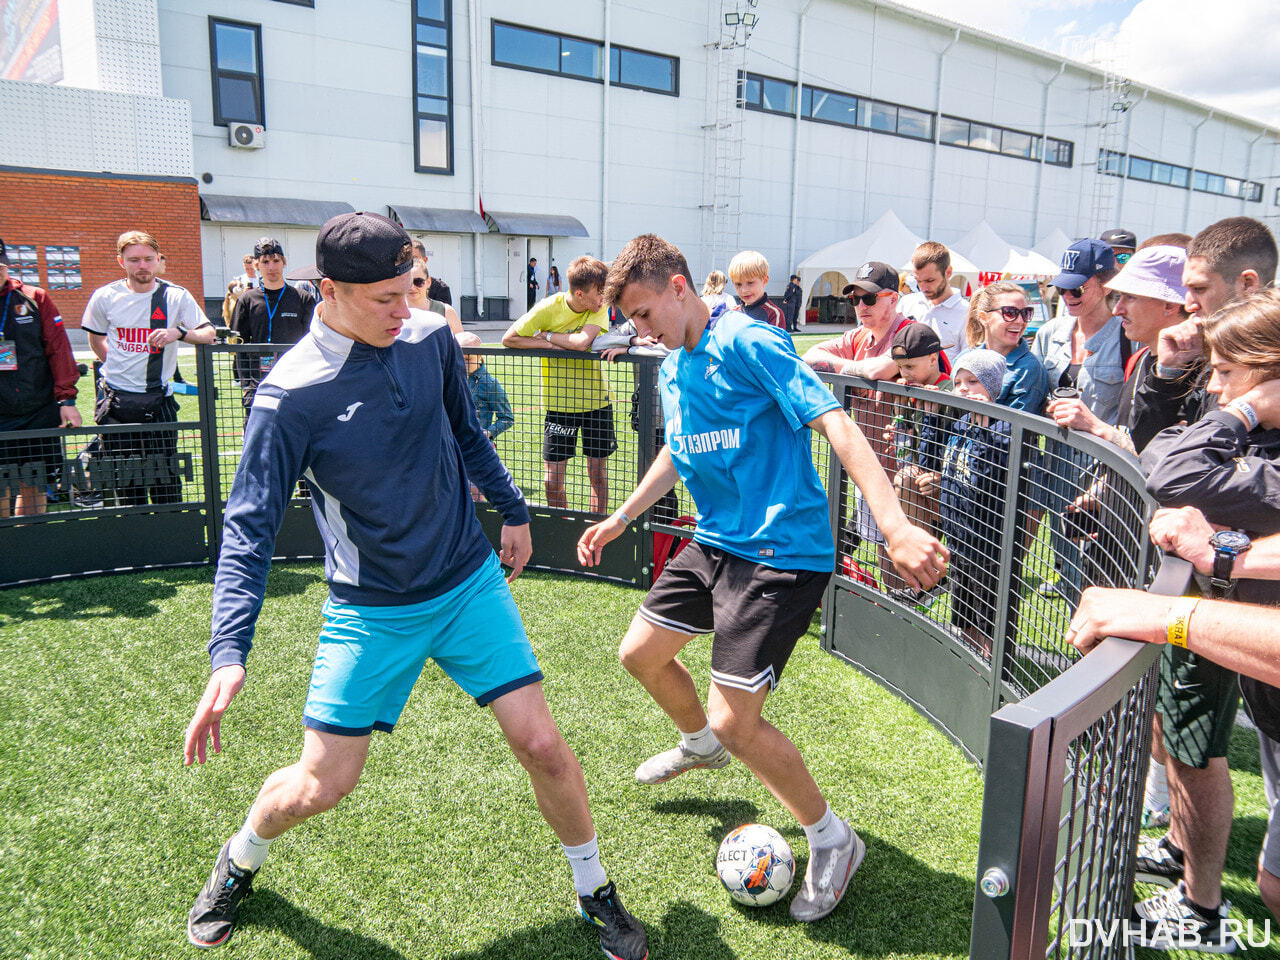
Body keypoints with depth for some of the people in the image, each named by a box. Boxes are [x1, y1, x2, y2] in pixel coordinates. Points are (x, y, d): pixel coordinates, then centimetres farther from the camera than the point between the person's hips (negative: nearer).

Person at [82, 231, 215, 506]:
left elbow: (209, 334, -11)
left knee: (164, 478, -3)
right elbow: (95, 338, 19)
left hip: (158, 401, -2)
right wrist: (118, 367, 11)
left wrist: (179, 333, -29)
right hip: (116, 400, 2)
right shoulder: (104, 297, 3)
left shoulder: (176, 296, -3)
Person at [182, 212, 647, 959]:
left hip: (471, 583, 3)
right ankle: (240, 860, 40)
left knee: (541, 744, -3)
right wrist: (229, 653, -24)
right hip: (371, 610, -2)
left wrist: (512, 508, 17)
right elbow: (250, 525, -15)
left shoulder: (431, 338, -5)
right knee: (320, 785, 3)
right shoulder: (291, 395, -17)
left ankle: (597, 894, 24)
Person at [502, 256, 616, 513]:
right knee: (552, 480, -1)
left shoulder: (600, 308, -9)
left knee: (598, 473, 7)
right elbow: (508, 339, -11)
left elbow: (582, 342, -26)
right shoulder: (549, 308, -13)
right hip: (558, 403, -1)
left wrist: (547, 334, -15)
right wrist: (547, 344, -18)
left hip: (596, 400, 1)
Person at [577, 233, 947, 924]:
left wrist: (897, 528, -34)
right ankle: (699, 744, 49)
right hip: (714, 543, 9)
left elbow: (836, 427, -23)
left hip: (782, 551, -9)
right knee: (640, 654, 17)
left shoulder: (750, 343, -15)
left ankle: (831, 841, 15)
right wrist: (620, 519, 28)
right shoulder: (671, 368, 12)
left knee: (735, 722, -11)